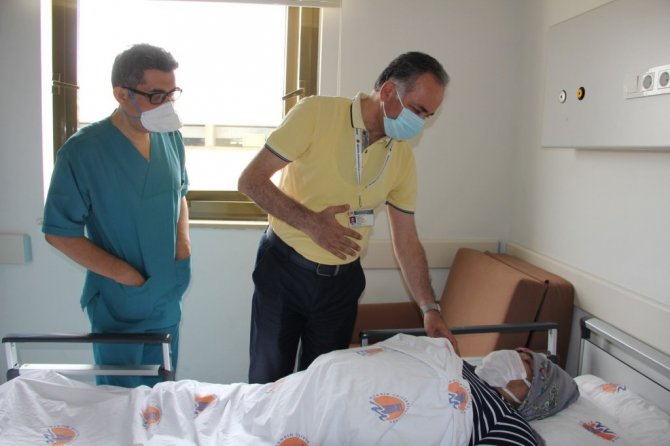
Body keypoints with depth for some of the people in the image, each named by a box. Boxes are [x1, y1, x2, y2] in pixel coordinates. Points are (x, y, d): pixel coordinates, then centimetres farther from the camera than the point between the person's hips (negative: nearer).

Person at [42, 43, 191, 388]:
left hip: (169, 298, 5)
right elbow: (59, 232, -13)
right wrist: (124, 273, -17)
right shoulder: (82, 151, -18)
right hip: (118, 307, -5)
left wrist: (183, 239, -4)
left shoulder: (171, 137, -2)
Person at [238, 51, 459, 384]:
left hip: (342, 281, 4)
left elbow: (407, 242, 3)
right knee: (268, 383, 8)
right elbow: (250, 180, -15)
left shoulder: (403, 157, -1)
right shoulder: (315, 114, -15)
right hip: (284, 267, -3)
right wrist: (310, 222, -25)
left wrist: (430, 309, -3)